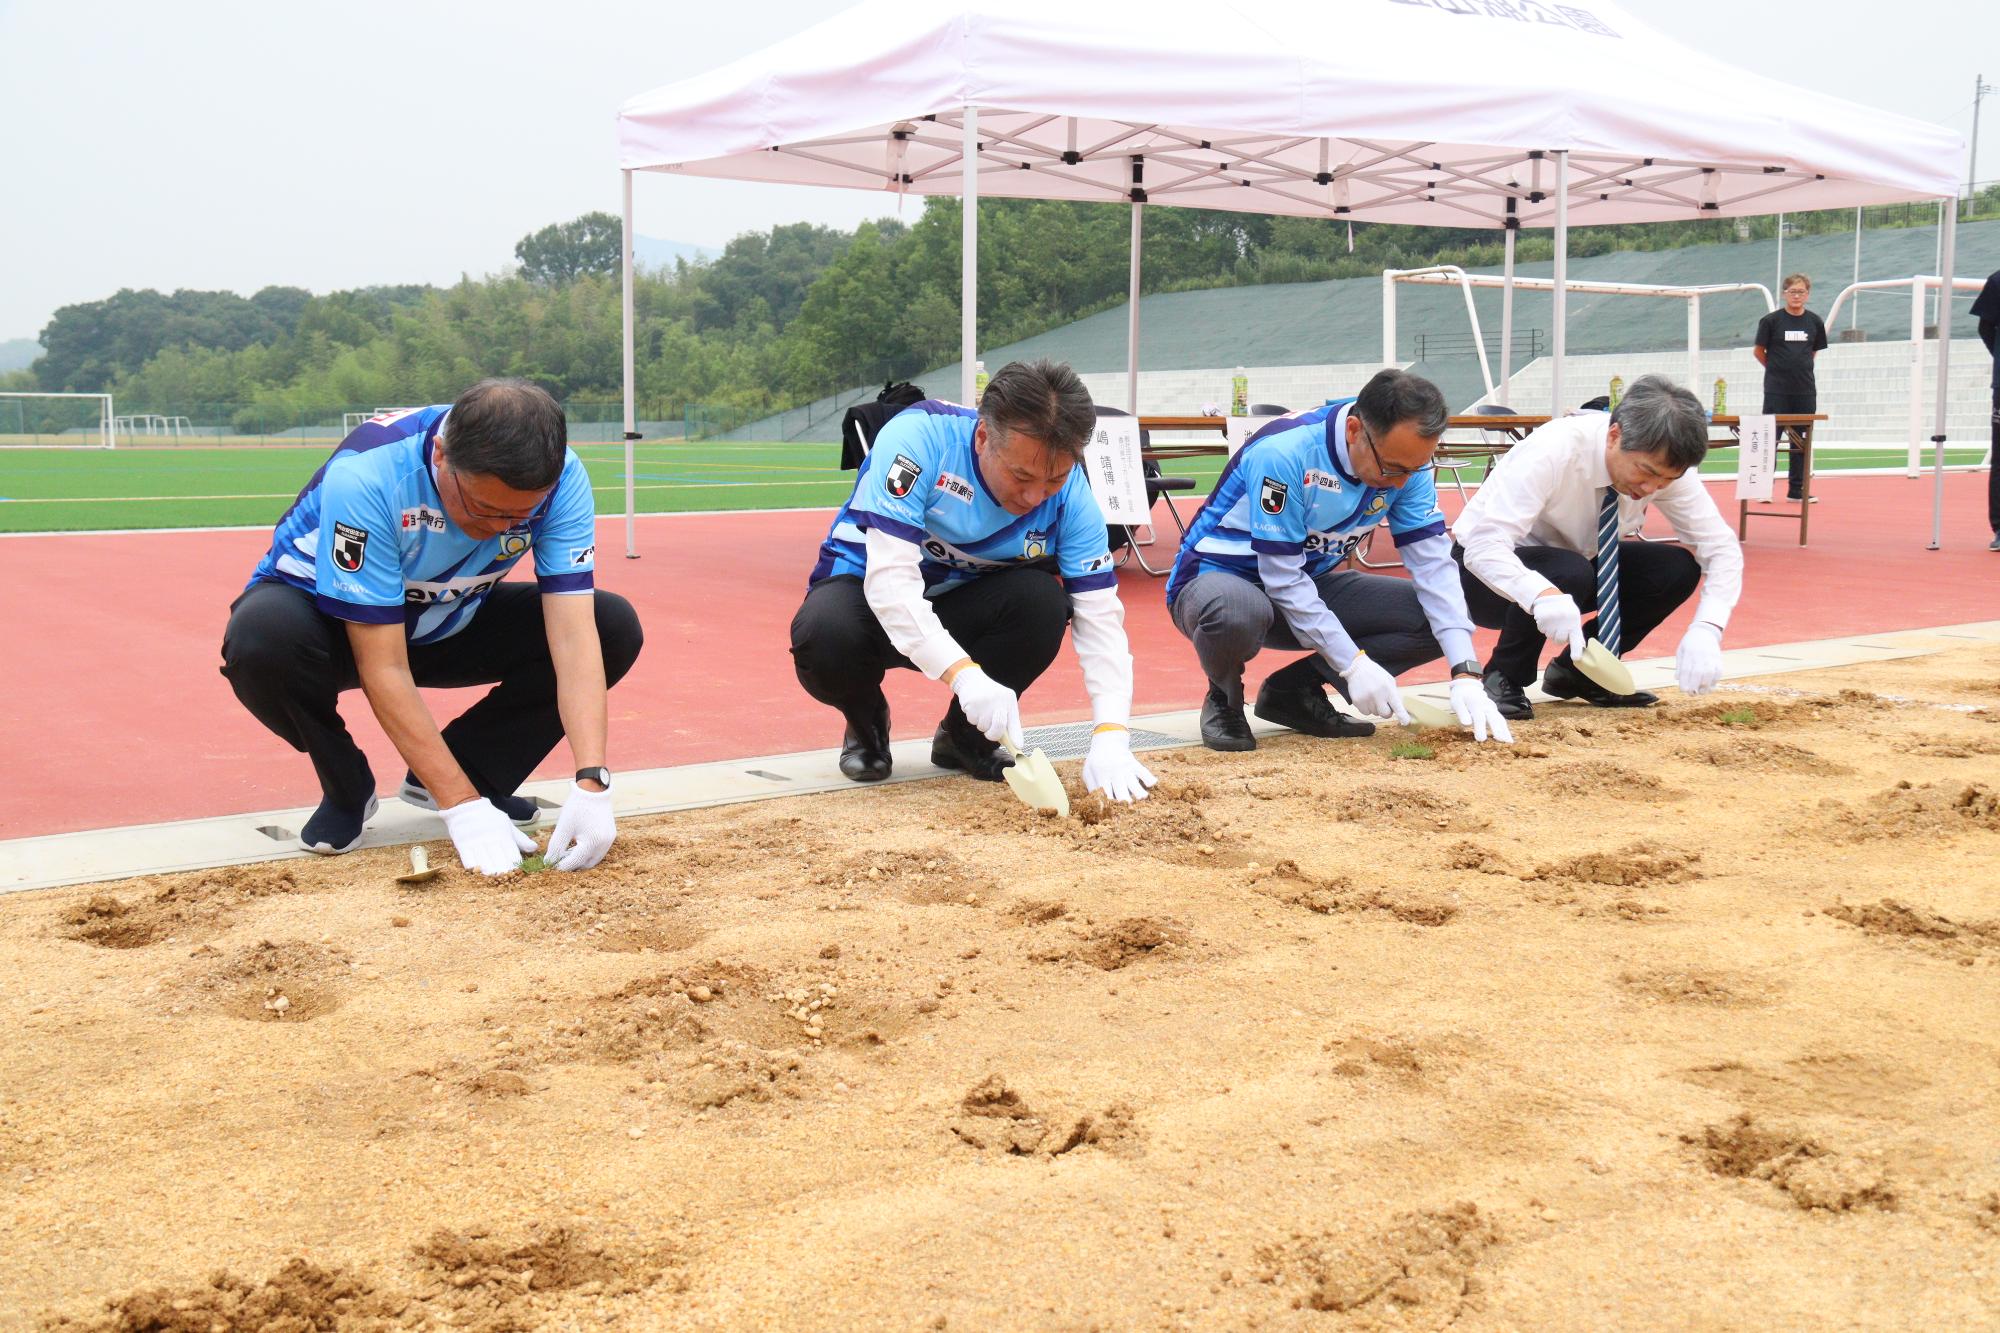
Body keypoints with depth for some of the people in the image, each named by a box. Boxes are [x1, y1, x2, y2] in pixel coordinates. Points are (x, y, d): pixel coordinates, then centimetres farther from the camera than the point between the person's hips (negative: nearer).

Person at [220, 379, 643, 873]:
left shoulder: (559, 478, -26)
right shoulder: (365, 476, -37)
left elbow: (572, 635, -29)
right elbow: (383, 668, -34)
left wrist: (591, 784, -40)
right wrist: (462, 806, -36)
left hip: (449, 623, 4)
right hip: (334, 620, -3)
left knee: (614, 627, -16)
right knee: (264, 635, -38)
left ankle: (444, 774, -2)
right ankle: (347, 791, -7)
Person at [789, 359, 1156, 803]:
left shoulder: (1070, 494, -18)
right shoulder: (919, 436, -30)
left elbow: (1100, 615, -20)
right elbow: (890, 578, -35)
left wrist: (1110, 736, -33)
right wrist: (964, 674, -46)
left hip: (962, 607, 3)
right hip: (868, 589, -3)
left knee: (1044, 602, -29)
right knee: (825, 636, -37)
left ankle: (964, 734, -1)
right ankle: (867, 724, 1)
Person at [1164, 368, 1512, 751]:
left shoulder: (1406, 461, -11)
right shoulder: (1284, 452, -30)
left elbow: (1432, 561, -13)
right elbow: (1282, 578, -27)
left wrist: (1465, 673, -22)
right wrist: (1354, 664, -28)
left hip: (1307, 585, 6)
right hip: (1216, 577, -6)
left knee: (1435, 617, -11)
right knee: (1238, 611, -42)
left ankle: (1295, 691, 3)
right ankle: (1223, 701, -7)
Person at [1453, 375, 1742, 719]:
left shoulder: (1664, 464, -17)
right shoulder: (1552, 452, -33)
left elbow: (1721, 546, -13)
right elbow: (1483, 546, -39)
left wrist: (1706, 630, -31)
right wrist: (1543, 595, -58)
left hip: (1575, 564, 6)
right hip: (1490, 571, -6)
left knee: (1676, 569, -16)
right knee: (1569, 574, -36)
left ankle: (1576, 670, 2)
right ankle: (1503, 679, -11)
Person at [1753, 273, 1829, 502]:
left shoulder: (1814, 322, 5)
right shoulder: (1771, 320, -4)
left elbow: (1814, 351, 18)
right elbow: (1759, 351, 5)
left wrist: (1800, 367, 13)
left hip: (1805, 390, 3)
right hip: (1776, 390, -3)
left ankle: (1796, 490, 13)